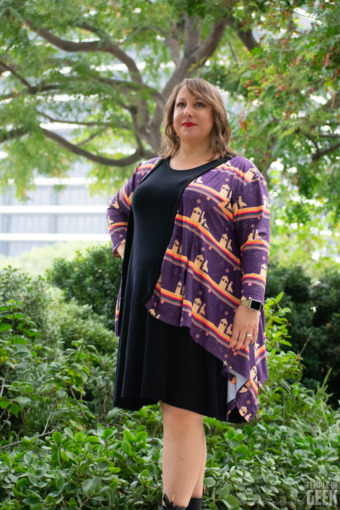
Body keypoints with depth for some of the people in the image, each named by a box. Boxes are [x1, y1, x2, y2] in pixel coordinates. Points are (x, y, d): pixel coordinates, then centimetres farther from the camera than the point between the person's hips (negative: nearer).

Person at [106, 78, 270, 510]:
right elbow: (116, 210, 34)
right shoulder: (150, 171, 17)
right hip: (151, 303, 6)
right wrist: (125, 249, 15)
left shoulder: (239, 174, 1)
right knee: (180, 412, 10)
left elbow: (256, 243, -5)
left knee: (182, 411, -10)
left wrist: (250, 303, -14)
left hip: (200, 308, -6)